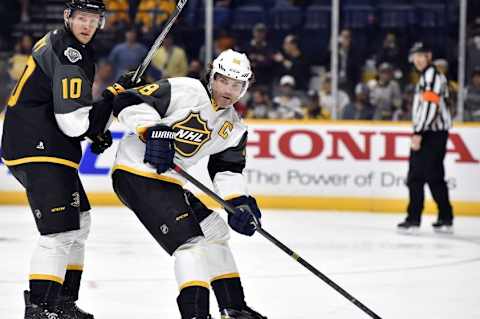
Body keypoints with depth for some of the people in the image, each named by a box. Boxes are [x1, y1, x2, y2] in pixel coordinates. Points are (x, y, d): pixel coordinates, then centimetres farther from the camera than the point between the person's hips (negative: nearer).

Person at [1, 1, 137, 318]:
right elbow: (74, 122, -24)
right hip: (38, 149, -11)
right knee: (61, 231, -17)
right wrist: (114, 95, -12)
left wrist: (95, 131, 17)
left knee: (79, 220, 21)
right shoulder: (68, 57, -19)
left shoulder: (57, 43, 15)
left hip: (46, 146, 11)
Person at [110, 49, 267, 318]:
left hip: (168, 180, 10)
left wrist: (240, 203, -6)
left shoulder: (234, 129, 11)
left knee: (215, 232, 15)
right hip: (137, 172, -10)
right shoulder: (185, 90, -13)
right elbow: (129, 103, -16)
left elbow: (227, 170, 11)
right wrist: (153, 131, -29)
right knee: (191, 241, -18)